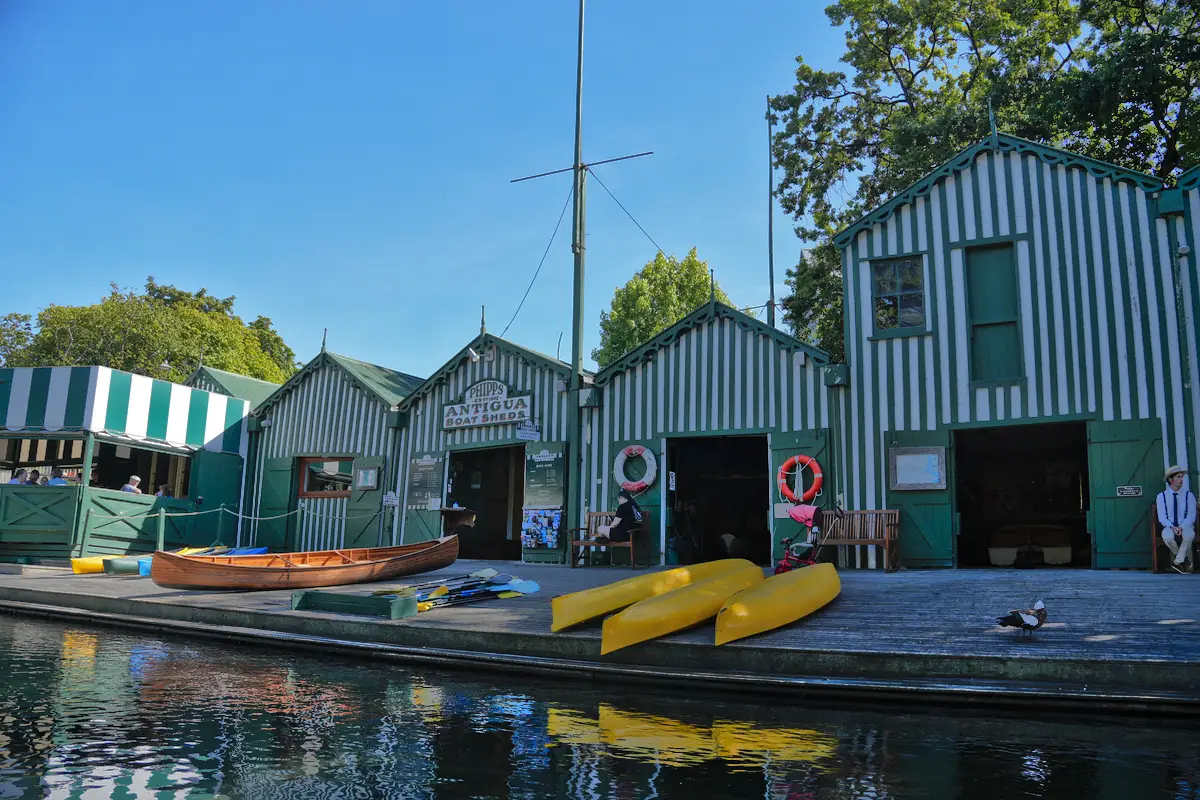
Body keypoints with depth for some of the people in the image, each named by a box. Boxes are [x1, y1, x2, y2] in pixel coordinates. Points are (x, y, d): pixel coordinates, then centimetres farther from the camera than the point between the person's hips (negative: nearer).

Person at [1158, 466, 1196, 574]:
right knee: (1167, 537, -36)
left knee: (1189, 535, -36)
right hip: (1169, 527, 0)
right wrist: (1172, 527, -22)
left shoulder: (1189, 496, 2)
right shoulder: (1161, 496, 1)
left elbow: (1191, 516, -4)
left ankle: (1177, 562, -19)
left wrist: (1181, 527, -22)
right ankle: (1187, 560, -10)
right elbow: (1162, 517, -3)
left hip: (1185, 526, 0)